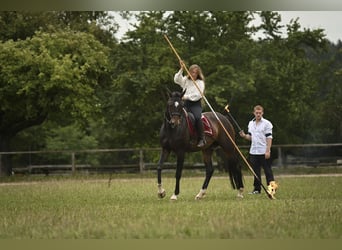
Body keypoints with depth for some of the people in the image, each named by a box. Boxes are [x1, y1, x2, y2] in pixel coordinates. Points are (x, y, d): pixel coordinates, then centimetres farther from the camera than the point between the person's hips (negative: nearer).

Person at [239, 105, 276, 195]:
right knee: (256, 171, 10)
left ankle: (271, 187, -2)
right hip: (253, 151, 6)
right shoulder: (251, 123, 12)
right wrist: (244, 136, -3)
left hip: (264, 152, -6)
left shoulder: (267, 123, -6)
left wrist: (268, 151, -16)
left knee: (267, 170, -4)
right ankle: (257, 188, 17)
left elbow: (269, 138, -9)